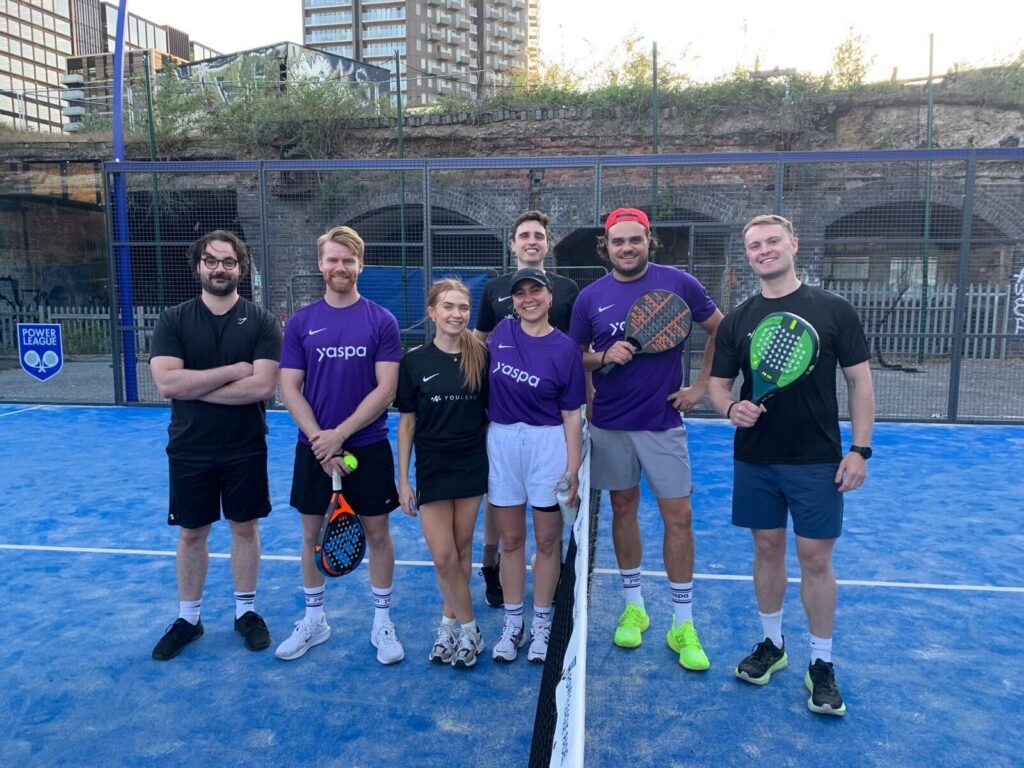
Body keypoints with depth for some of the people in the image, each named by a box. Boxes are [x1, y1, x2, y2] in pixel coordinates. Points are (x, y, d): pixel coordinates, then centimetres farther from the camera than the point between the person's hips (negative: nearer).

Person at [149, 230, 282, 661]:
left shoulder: (261, 321, -5)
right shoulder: (173, 320, -1)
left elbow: (264, 386, -17)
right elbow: (166, 383, -15)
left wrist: (193, 386, -16)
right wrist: (233, 371, -18)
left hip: (245, 449, -1)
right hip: (189, 450, 1)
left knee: (245, 528, 11)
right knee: (191, 534, 12)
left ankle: (246, 611, 29)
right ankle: (187, 618, 30)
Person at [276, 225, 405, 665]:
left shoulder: (381, 321, -3)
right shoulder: (300, 323, 2)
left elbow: (385, 389, -9)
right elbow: (289, 390, -2)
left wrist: (340, 434, -16)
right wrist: (320, 441, -13)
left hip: (368, 447, -2)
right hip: (313, 447, 2)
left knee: (377, 533, 7)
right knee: (312, 533, 12)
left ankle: (382, 622, 24)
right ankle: (314, 619, 31)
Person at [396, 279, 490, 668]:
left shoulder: (482, 355, -3)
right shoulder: (414, 360, -5)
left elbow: (494, 411, 5)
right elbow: (407, 423, 0)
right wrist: (403, 480, -1)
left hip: (472, 464, 1)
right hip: (431, 467, -1)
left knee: (462, 550, 10)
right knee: (443, 556, -2)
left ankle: (449, 621, 29)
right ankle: (469, 629, 17)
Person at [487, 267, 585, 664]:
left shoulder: (564, 349, -6)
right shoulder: (501, 331, 2)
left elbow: (572, 414, -5)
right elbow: (480, 375, 17)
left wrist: (574, 470, -9)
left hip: (547, 444, -2)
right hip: (501, 441, 2)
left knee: (547, 540, 8)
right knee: (510, 539, 11)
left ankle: (541, 622, 25)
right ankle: (513, 621, 26)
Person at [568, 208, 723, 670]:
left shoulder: (678, 283, -4)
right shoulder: (590, 297, 1)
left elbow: (721, 330, 6)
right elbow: (575, 358, 6)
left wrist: (701, 386, 0)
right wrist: (604, 356, -14)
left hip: (663, 421, -1)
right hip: (610, 423, 2)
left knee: (678, 517, 0)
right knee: (623, 509, 12)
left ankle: (683, 624, 14)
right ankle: (633, 606, 29)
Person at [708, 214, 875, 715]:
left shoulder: (835, 311, -3)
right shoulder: (736, 321, 4)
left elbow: (859, 382, -1)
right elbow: (717, 385, 7)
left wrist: (860, 449, -7)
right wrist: (730, 407, -17)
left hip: (817, 461, -2)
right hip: (755, 461, 3)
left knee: (815, 560, 3)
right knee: (767, 549, 13)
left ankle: (821, 664, 21)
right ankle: (771, 644, 32)